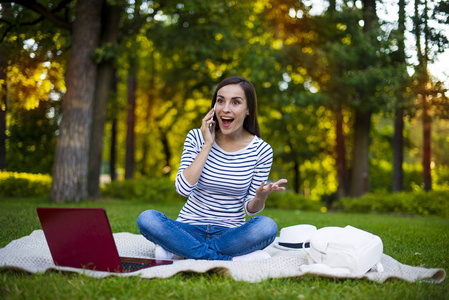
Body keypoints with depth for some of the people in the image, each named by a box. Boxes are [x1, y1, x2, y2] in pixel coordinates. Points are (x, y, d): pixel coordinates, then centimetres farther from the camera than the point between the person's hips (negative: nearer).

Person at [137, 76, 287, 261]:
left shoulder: (261, 151, -4)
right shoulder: (196, 138, -2)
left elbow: (250, 209, -1)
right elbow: (183, 188, -15)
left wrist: (260, 197, -24)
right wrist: (208, 145, -14)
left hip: (230, 233, 0)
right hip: (190, 229, 1)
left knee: (267, 226, -32)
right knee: (146, 218, -28)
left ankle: (182, 250, -23)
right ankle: (231, 258, -27)